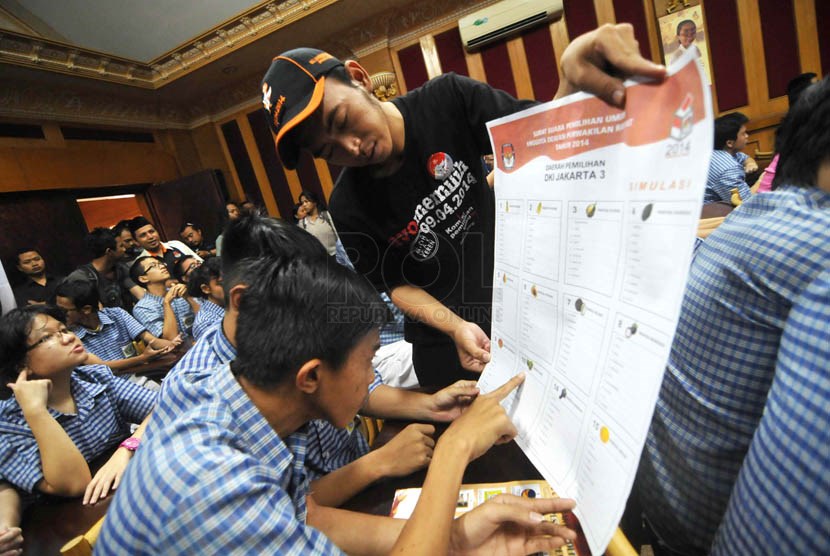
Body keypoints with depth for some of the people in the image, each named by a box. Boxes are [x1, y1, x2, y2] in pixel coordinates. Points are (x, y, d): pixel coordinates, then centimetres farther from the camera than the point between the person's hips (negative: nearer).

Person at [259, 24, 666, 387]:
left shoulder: (446, 100, -13)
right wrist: (456, 327, -21)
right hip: (445, 344, -1)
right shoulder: (349, 211, -14)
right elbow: (397, 284, -5)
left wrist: (575, 78, -39)